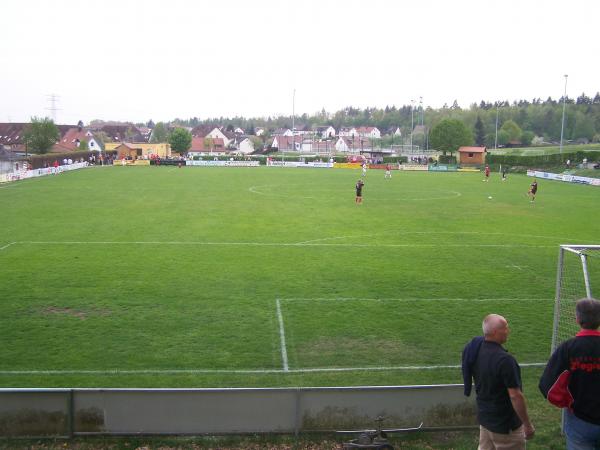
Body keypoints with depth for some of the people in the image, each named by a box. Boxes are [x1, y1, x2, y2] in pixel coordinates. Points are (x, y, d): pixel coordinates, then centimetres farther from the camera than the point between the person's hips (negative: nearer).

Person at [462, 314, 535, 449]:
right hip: (505, 424, -7)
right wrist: (527, 424, -14)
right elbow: (515, 396, -25)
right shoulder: (504, 359, -29)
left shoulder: (476, 348, -4)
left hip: (484, 417, 8)